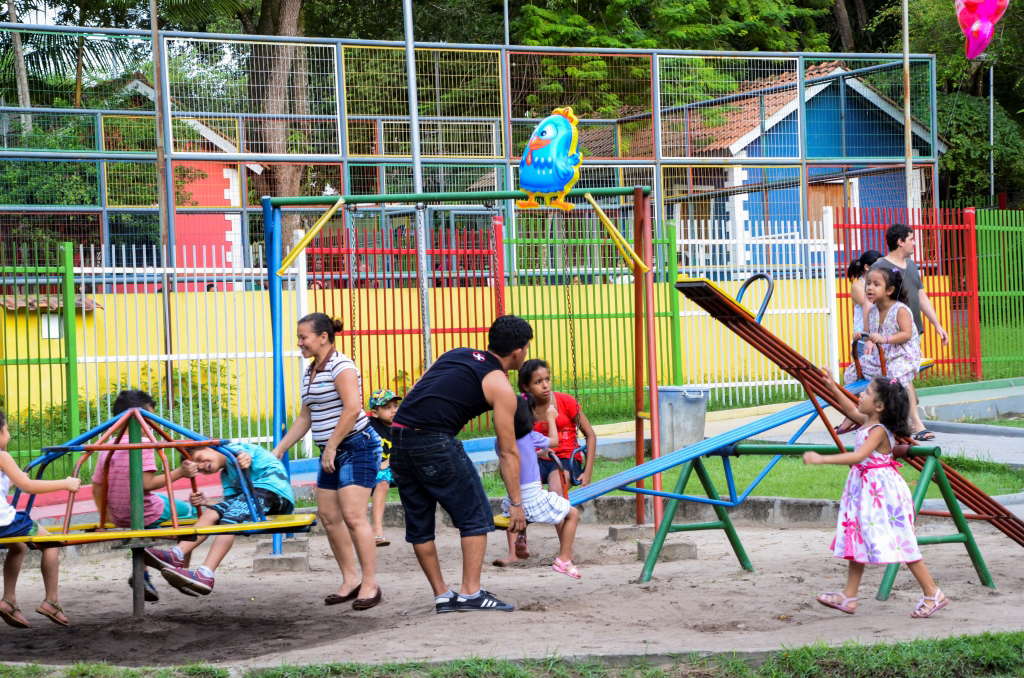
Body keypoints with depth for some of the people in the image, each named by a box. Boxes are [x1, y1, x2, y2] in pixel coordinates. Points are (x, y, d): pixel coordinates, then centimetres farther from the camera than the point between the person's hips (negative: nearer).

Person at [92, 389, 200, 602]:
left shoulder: (106, 448, 4)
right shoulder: (143, 443, -16)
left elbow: (97, 488, 7)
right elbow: (147, 483, -24)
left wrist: (107, 517, 19)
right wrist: (180, 472, -19)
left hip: (119, 519, 7)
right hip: (146, 516, -6)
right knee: (191, 512, 16)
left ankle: (142, 574, 27)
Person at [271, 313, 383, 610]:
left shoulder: (341, 366, -13)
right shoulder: (310, 372, 15)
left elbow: (353, 408, -23)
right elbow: (306, 417, 22)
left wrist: (331, 447, -21)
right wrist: (279, 449, 19)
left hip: (357, 446, -10)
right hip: (331, 452, 10)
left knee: (353, 516, -13)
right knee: (328, 516, 6)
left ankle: (370, 585, -8)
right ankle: (350, 580, 15)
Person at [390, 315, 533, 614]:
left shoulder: (456, 354, 22)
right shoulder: (500, 386, 3)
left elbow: (412, 396, 20)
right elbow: (508, 453, 5)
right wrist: (516, 503, 11)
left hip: (399, 437, 7)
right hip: (435, 441, -7)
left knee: (418, 523, 14)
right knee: (476, 516, 6)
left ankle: (441, 595, 21)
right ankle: (470, 592, 4)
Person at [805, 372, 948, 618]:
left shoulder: (878, 431, -21)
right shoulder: (867, 422, 6)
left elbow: (858, 456, -34)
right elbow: (852, 410, 30)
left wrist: (822, 459, -37)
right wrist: (833, 388, 29)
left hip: (882, 490, -10)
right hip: (865, 489, 10)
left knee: (900, 543, -5)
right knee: (857, 541, 11)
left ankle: (933, 595, 3)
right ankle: (848, 597, 16)